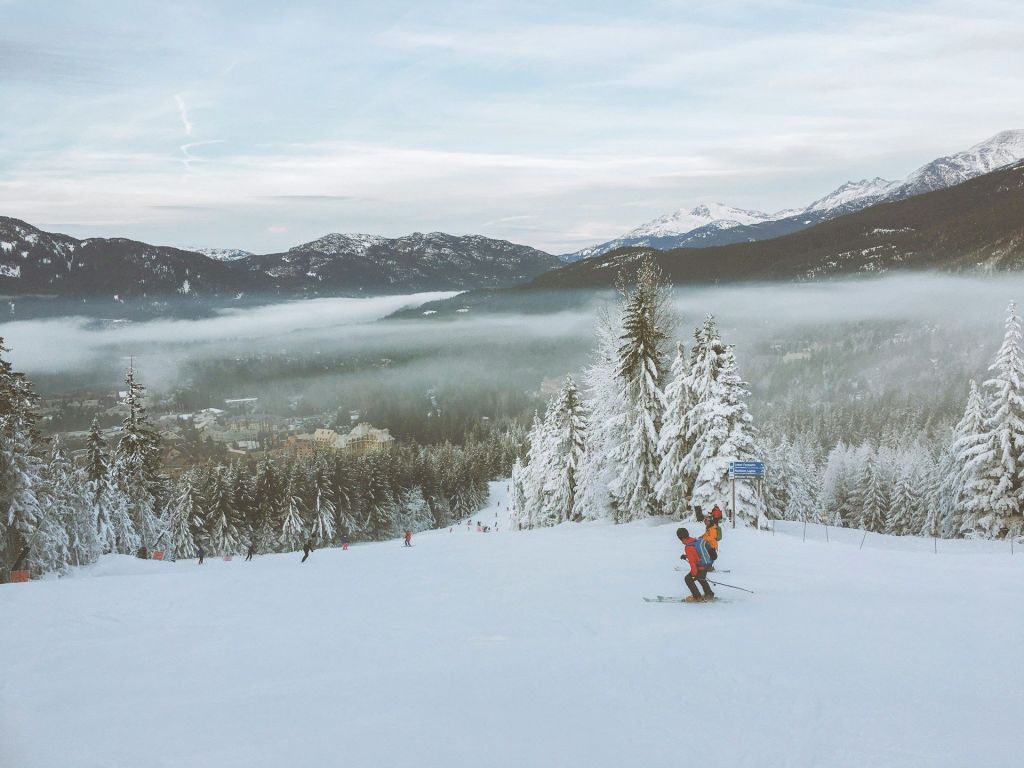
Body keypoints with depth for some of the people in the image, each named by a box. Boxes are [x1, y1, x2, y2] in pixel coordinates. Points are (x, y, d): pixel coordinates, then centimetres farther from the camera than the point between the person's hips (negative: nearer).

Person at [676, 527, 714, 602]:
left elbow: (692, 561, -23)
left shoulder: (688, 547, -24)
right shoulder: (695, 540, 3)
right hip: (706, 566, 9)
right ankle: (709, 595, 41)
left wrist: (694, 574, -18)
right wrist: (686, 556, 23)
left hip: (700, 568, -9)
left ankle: (697, 597, 11)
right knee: (701, 579, 32)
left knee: (688, 579, 6)